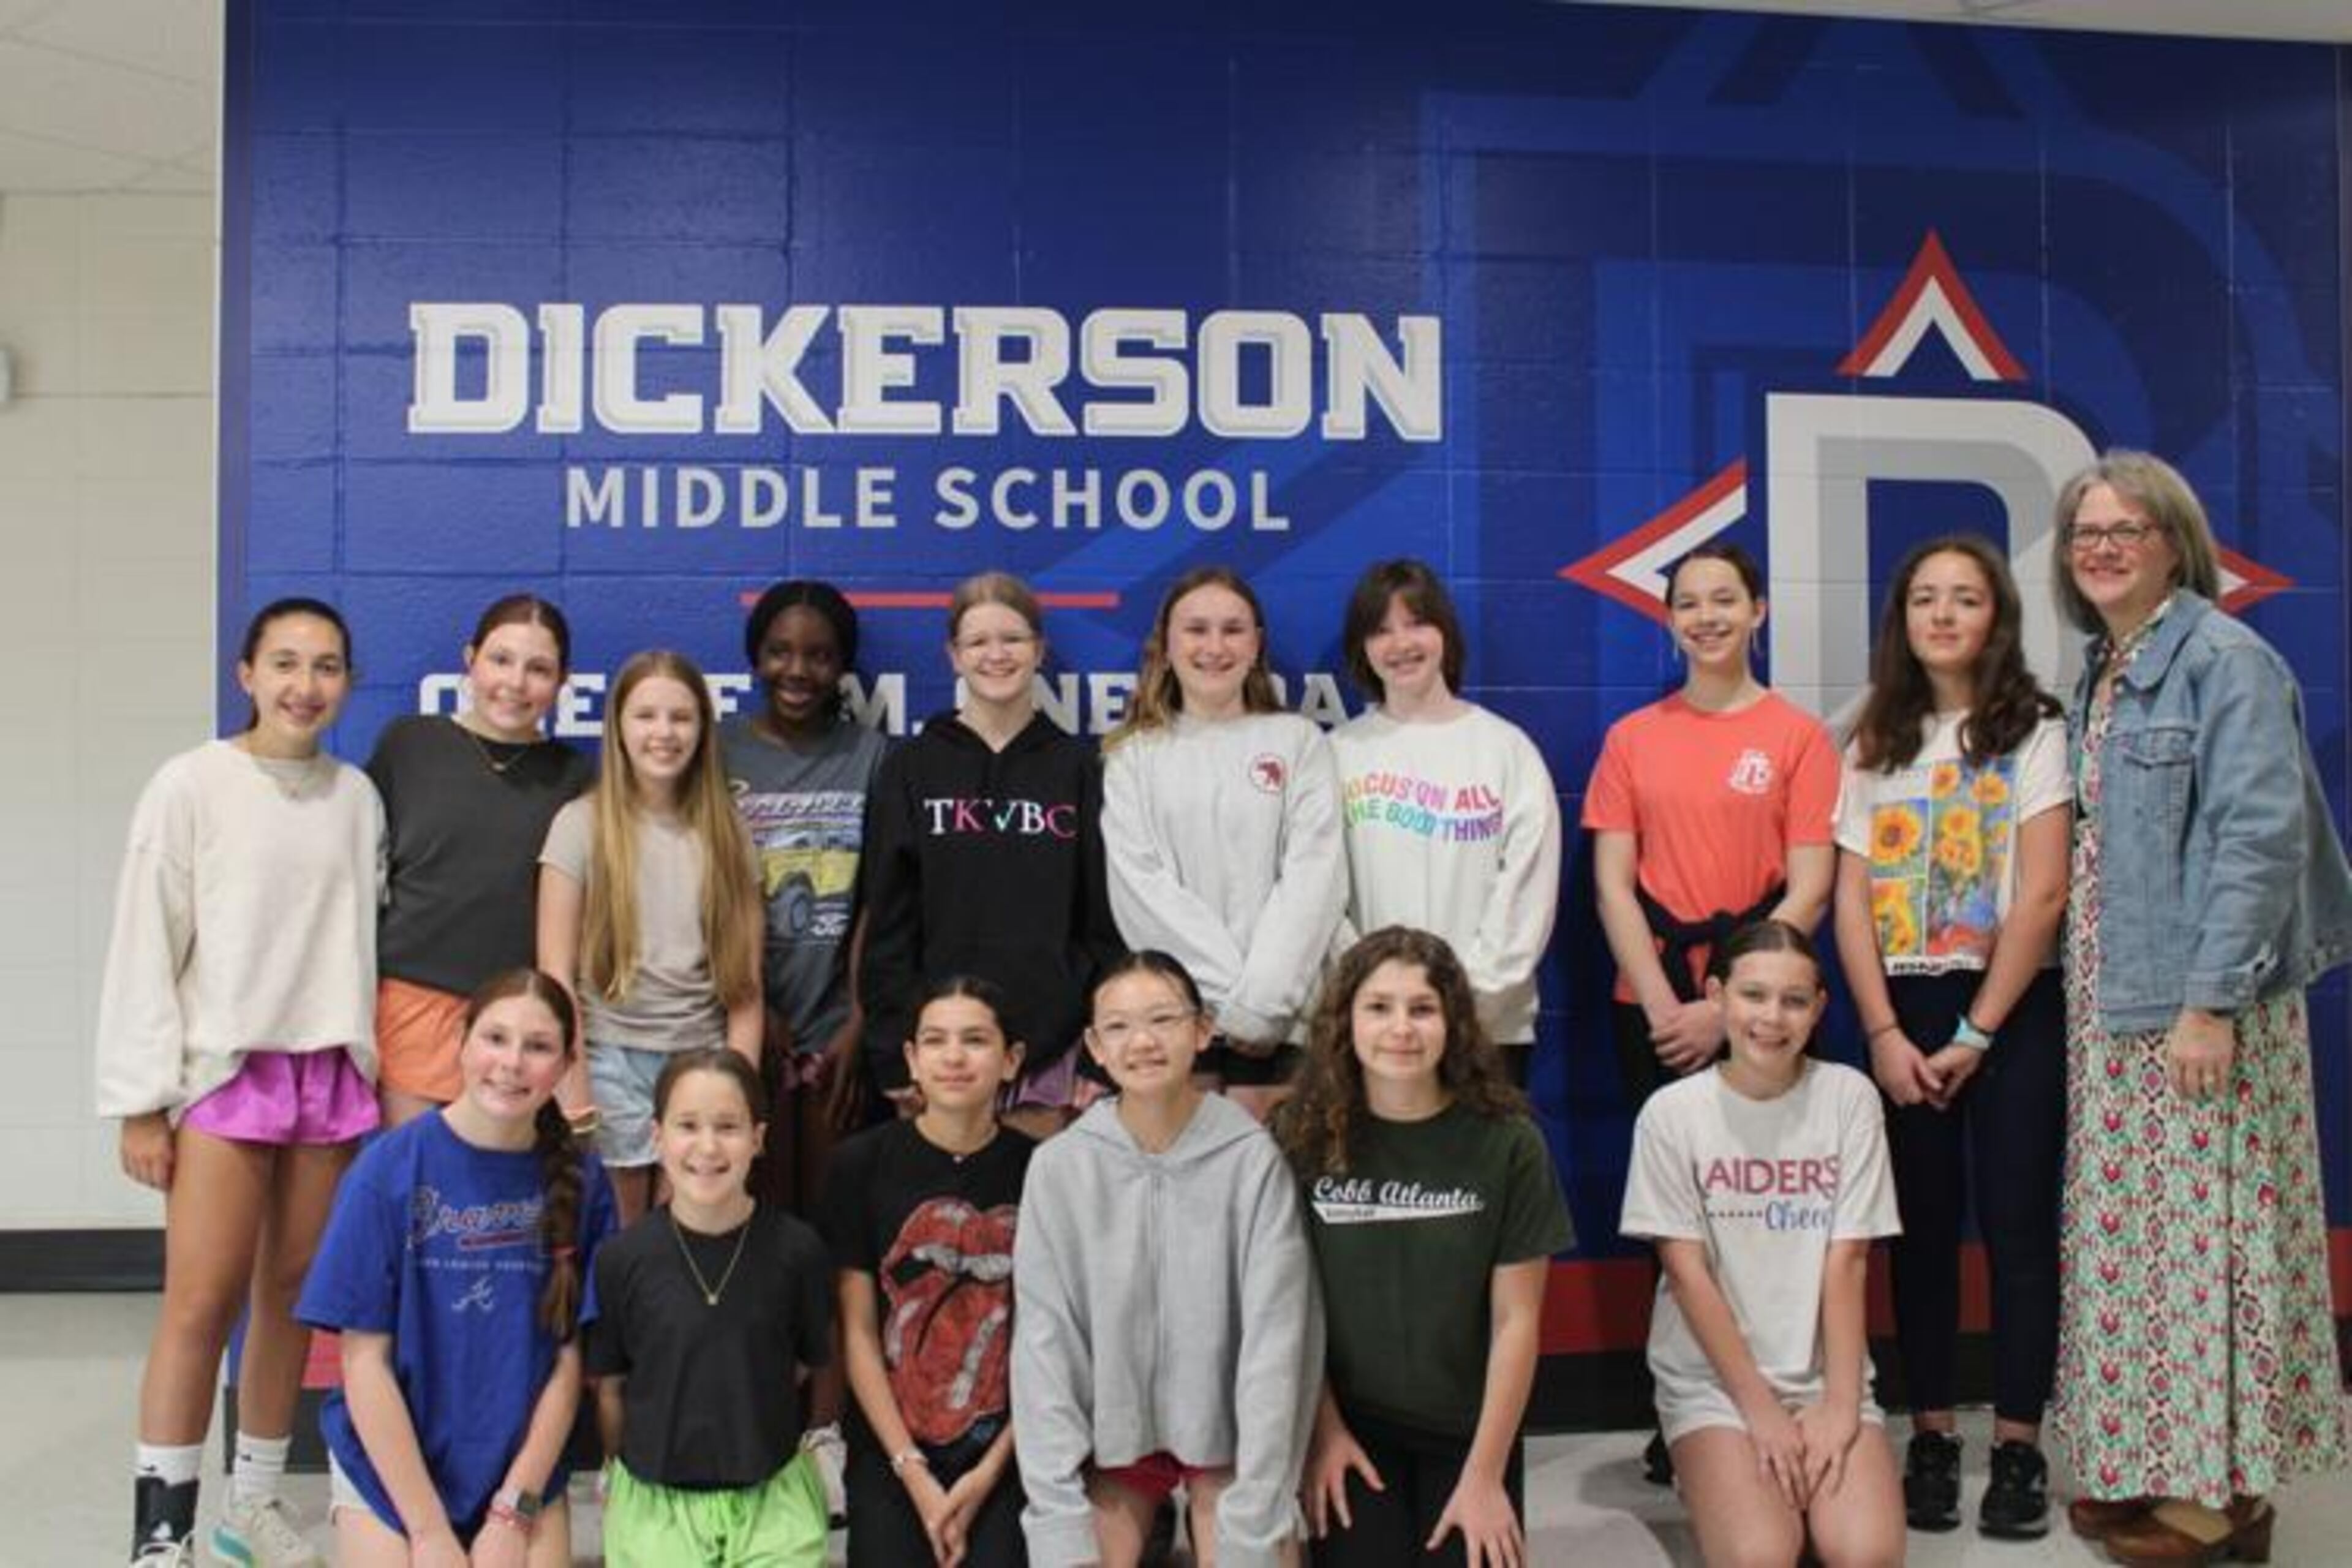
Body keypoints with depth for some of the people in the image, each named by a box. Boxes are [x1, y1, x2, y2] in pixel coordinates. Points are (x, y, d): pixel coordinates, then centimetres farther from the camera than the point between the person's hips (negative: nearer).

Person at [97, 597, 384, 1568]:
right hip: (223, 1072, -4)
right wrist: (141, 1104, -7)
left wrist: (378, 1078, 7)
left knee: (295, 1293, 9)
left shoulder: (358, 797, 6)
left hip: (332, 1073, 4)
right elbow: (144, 951, -5)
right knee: (202, 1302, -8)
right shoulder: (191, 786, -5)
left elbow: (365, 937, 8)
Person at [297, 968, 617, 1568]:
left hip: (525, 1468, 2)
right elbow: (365, 1363, -10)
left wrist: (514, 1511, -8)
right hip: (390, 1467, -1)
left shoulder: (579, 1181, -6)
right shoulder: (390, 1167, -12)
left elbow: (569, 1359, -3)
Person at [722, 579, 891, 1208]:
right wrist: (755, 1008, -5)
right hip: (746, 1022, 0)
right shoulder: (720, 752, 2)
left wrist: (858, 1026, -6)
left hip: (838, 1025, 0)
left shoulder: (870, 754, 2)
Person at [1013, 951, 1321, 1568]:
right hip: (1109, 1430, 1)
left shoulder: (1253, 1159, -15)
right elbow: (1042, 1339, -8)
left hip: (1226, 1429, -1)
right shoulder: (1058, 1166, -10)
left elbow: (1274, 1337, -15)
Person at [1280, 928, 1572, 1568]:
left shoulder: (1507, 1143, -11)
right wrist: (1323, 1433, -5)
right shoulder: (1304, 1138, -9)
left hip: (1468, 1427, 0)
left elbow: (1516, 1319, -8)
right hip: (1352, 1424, 0)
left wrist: (1485, 1474, -9)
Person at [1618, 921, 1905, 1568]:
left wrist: (1840, 1404, -12)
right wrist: (1760, 1409, -12)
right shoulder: (1672, 1112, -6)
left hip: (1823, 1372, 2)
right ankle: (1719, 1483, 8)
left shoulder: (1849, 1097, -3)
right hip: (1712, 1376, -1)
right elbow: (1687, 1273, -7)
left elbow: (1846, 1263, -4)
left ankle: (1804, 1485, 8)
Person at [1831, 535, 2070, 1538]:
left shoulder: (2033, 731, -1)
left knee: (2015, 1222, 0)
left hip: (2013, 1011, -3)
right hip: (1903, 1011, 3)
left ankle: (2018, 1445, 10)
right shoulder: (1876, 743, 8)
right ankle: (1931, 1436, 15)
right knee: (1921, 1224, 6)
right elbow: (1851, 901, 2)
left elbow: (2041, 896, -9)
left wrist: (1975, 1034, -11)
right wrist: (1885, 1033, -8)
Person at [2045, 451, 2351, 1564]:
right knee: (2130, 1231, 12)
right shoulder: (2100, 673, 14)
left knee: (2205, 1227, -1)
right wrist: (2082, 988, 10)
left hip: (2194, 1000, -8)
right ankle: (2150, 1463, 24)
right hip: (2111, 1002, 8)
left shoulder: (2224, 660, -10)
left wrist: (2211, 1000, -21)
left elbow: (2257, 836, -17)